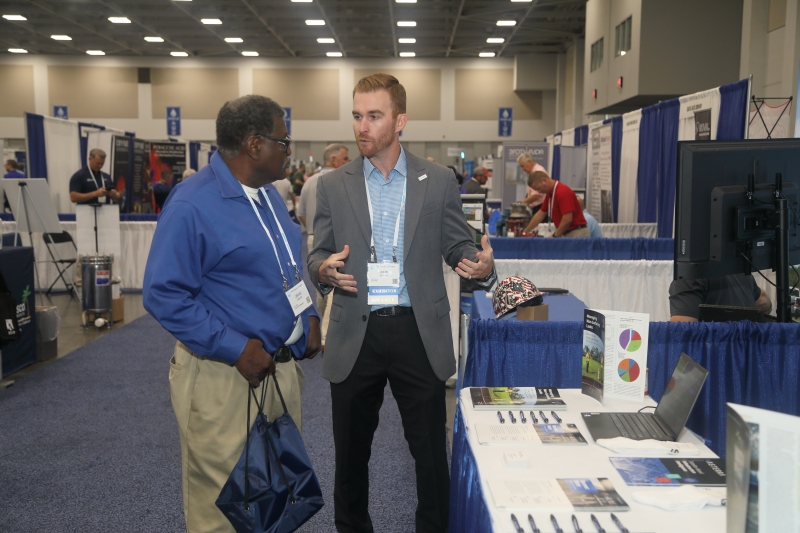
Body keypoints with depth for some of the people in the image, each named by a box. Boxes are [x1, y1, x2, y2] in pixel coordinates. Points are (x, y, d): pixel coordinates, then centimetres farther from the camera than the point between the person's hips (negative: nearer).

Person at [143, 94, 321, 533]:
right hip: (225, 377, -8)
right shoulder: (191, 205, -18)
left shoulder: (268, 193, 9)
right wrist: (237, 349, -23)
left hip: (284, 367, 8)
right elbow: (163, 296, -20)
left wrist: (310, 316, 5)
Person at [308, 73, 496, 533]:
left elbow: (459, 246, 4)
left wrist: (483, 266, -18)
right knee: (351, 452, 14)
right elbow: (318, 256, 7)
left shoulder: (439, 181, 2)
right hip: (355, 335, 1)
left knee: (431, 452, 8)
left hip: (419, 333, -1)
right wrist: (325, 270, -17)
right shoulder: (333, 186, 5)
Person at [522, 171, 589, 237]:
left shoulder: (563, 192, -20)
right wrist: (525, 232, 18)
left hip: (576, 234, -9)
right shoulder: (550, 194, 9)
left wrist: (555, 236, -14)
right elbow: (540, 214, 18)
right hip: (565, 234, 9)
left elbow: (567, 219, -24)